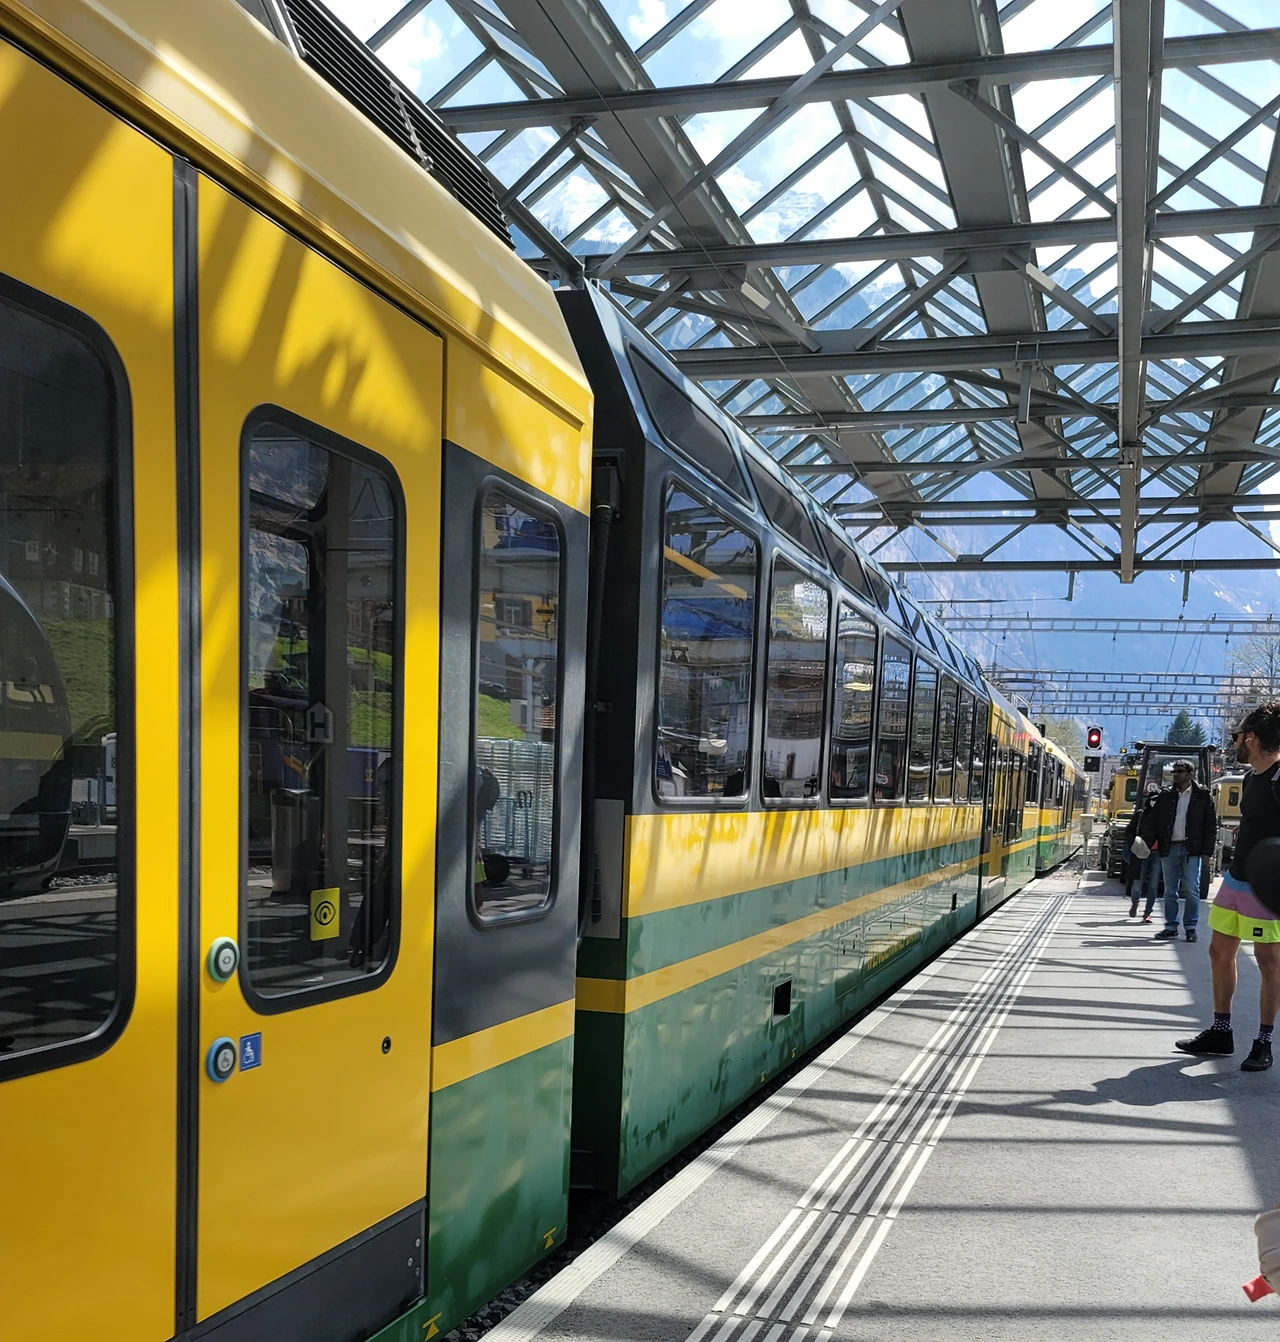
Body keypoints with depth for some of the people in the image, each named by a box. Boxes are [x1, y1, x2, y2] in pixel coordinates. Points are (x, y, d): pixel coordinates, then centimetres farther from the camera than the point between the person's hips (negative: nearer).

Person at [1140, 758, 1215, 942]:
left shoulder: (1202, 796, 1)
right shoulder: (1165, 796, 8)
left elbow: (1211, 824, 0)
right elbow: (1152, 822, 7)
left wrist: (1207, 850, -6)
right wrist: (1145, 844, -3)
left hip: (1191, 850, -3)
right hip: (1169, 849, 3)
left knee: (1191, 891, -1)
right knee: (1170, 891, 8)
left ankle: (1190, 927, 7)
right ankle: (1170, 926, 15)